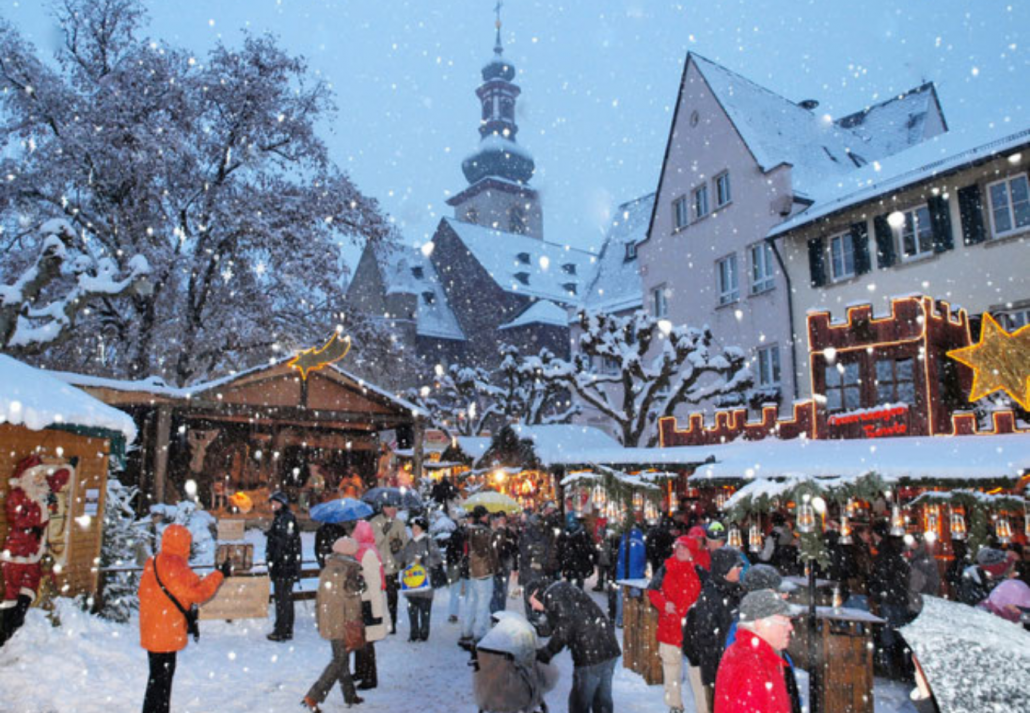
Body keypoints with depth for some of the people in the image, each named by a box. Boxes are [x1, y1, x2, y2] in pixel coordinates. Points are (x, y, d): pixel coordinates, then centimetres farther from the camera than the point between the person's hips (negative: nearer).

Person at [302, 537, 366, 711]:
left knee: (341, 658, 19)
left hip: (327, 623, 8)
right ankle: (313, 697, -4)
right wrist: (354, 628, -10)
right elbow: (352, 603, -16)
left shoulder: (326, 571, 7)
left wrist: (319, 622, 22)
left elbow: (319, 599, 13)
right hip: (343, 625, -8)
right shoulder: (350, 573, -15)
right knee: (340, 661, 1)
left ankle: (350, 696, 29)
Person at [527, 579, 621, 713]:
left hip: (591, 654, -9)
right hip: (609, 648, 9)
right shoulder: (565, 590, 24)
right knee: (602, 699, 20)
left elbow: (565, 626, -16)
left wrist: (545, 653, -8)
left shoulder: (551, 594, -3)